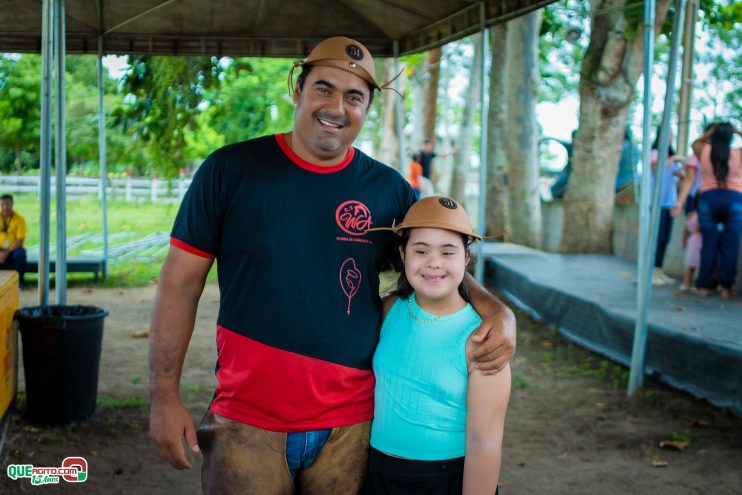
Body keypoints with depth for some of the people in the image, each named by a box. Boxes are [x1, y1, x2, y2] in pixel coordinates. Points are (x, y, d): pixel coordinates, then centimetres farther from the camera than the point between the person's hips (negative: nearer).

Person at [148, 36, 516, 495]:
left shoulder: (390, 190, 2)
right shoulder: (230, 169, -4)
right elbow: (180, 284, -2)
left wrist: (498, 311, -7)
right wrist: (165, 397, -6)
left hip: (350, 427, 3)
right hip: (247, 422, -2)